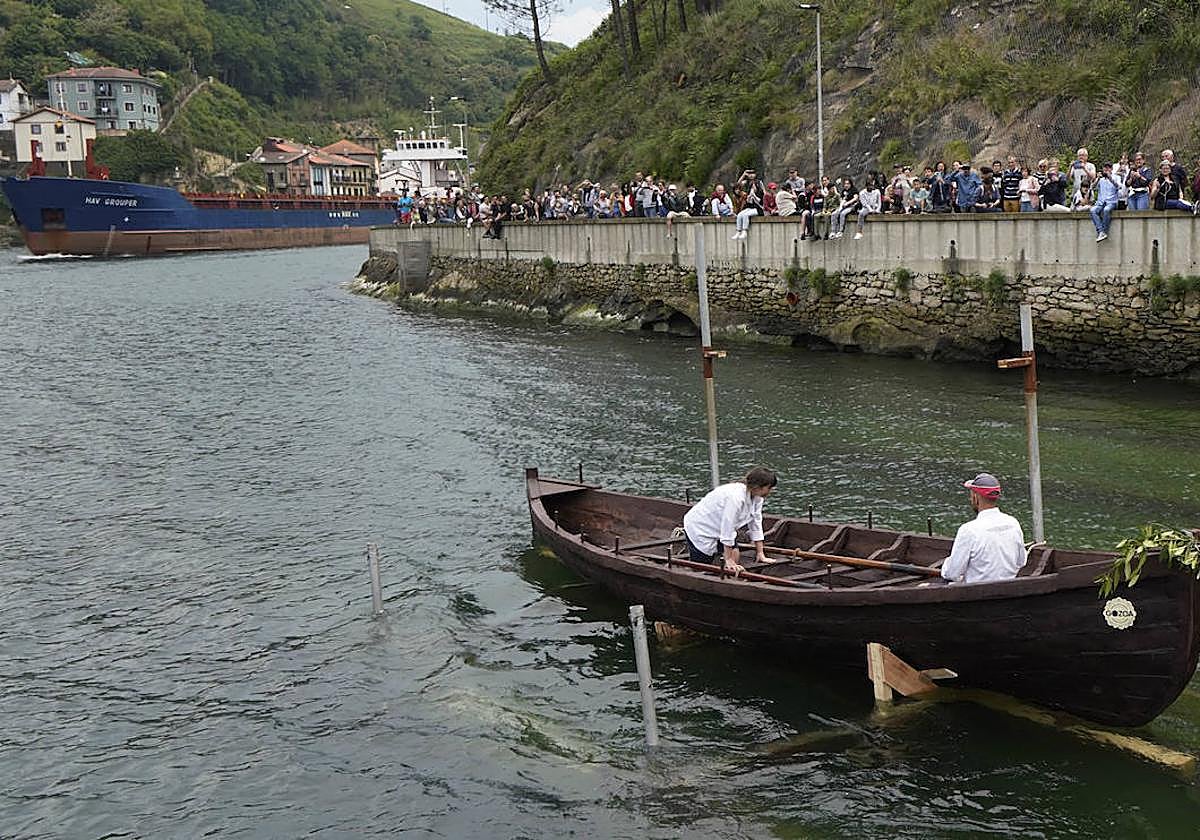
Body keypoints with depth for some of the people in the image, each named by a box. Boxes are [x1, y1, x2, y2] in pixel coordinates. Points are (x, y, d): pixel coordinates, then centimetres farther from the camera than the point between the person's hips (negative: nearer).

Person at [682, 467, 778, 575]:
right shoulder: (735, 497, -37)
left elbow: (756, 525, -2)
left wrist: (760, 553, -3)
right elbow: (727, 529, -34)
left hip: (719, 527, 9)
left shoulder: (757, 497, -9)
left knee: (734, 556, -2)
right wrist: (728, 560, -29)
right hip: (700, 526, -9)